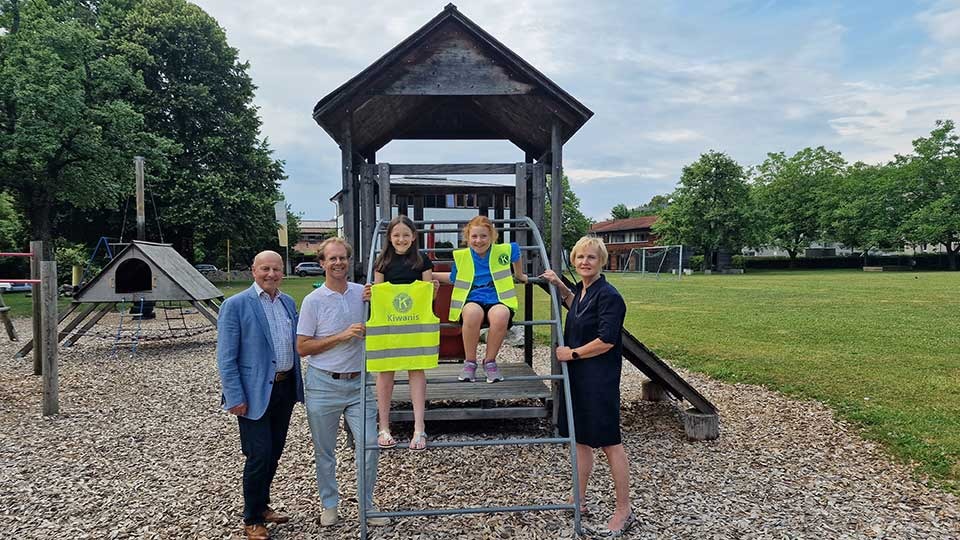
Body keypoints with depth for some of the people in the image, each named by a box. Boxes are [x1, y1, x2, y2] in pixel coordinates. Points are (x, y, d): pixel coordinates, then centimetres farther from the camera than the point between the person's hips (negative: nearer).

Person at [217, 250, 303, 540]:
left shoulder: (288, 302, 8)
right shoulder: (235, 305, -10)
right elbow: (226, 358, -12)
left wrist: (298, 384, 11)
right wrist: (235, 397, -16)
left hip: (285, 388, 6)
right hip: (255, 393, -6)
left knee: (275, 452, 16)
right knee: (259, 456, -1)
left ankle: (262, 505, 35)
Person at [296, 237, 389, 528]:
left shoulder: (363, 293, 2)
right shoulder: (313, 301, -6)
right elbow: (302, 347, -7)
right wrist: (342, 336, -17)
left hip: (358, 383, 2)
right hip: (323, 385, -2)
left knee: (368, 446, 0)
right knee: (324, 451, 12)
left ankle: (367, 506, 18)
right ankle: (329, 504, 31)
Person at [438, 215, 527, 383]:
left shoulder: (504, 250, 5)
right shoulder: (461, 256, 7)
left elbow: (516, 250, 29)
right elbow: (453, 279, 25)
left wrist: (519, 275, 41)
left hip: (498, 300, 0)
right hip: (472, 301, 0)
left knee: (500, 315, -39)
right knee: (473, 312, -39)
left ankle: (490, 361, -12)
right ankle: (470, 362, -16)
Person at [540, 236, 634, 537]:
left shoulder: (608, 295, -16)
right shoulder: (582, 289, 10)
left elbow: (606, 341, -22)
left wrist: (572, 353, -13)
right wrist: (560, 286, 20)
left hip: (600, 379, -9)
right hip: (577, 377, 9)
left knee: (608, 442, 0)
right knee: (579, 438, 16)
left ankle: (624, 511, 13)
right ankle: (579, 501, 31)